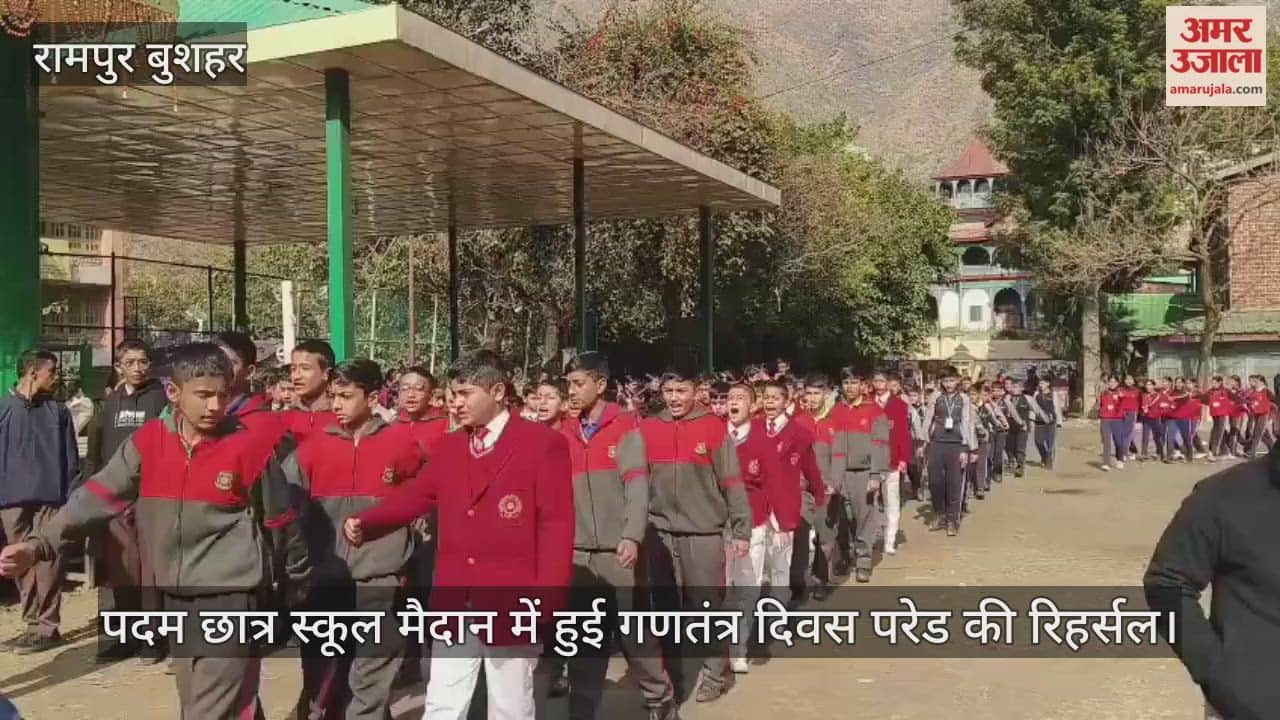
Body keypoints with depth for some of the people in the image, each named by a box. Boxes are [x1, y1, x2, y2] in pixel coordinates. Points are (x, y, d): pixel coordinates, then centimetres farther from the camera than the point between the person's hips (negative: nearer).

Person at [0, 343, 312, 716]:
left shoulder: (250, 447, -11)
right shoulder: (148, 443, 0)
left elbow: (282, 521, -1)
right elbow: (98, 495, -3)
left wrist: (301, 585, 9)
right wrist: (40, 543, -16)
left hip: (230, 599, -5)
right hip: (176, 600, 5)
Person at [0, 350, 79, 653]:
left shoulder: (58, 411, 8)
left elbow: (71, 460, 8)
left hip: (50, 498, 0)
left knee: (48, 562, -4)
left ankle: (46, 627, 1)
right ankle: (33, 624, 16)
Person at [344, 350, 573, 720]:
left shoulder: (544, 443, -6)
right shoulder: (449, 446, 12)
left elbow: (557, 525, -10)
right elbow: (414, 495, 14)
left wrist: (546, 599, -15)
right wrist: (364, 523, -4)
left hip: (512, 606, -5)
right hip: (454, 605, 5)